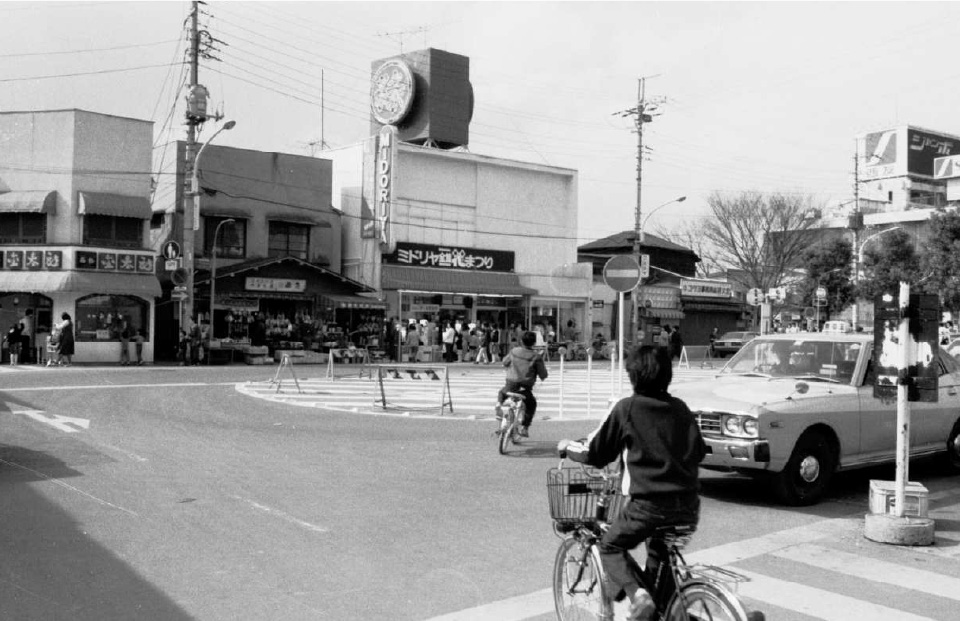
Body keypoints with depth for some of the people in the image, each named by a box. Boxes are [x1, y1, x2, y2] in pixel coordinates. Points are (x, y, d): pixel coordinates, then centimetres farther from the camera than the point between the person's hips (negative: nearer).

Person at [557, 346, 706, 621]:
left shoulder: (627, 408, -5)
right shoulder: (680, 408, 8)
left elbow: (594, 454, 0)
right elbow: (699, 451, 18)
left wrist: (568, 447, 19)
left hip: (649, 503, -5)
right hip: (688, 505, 5)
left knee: (610, 547, 16)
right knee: (660, 554, 30)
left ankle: (636, 593, -8)